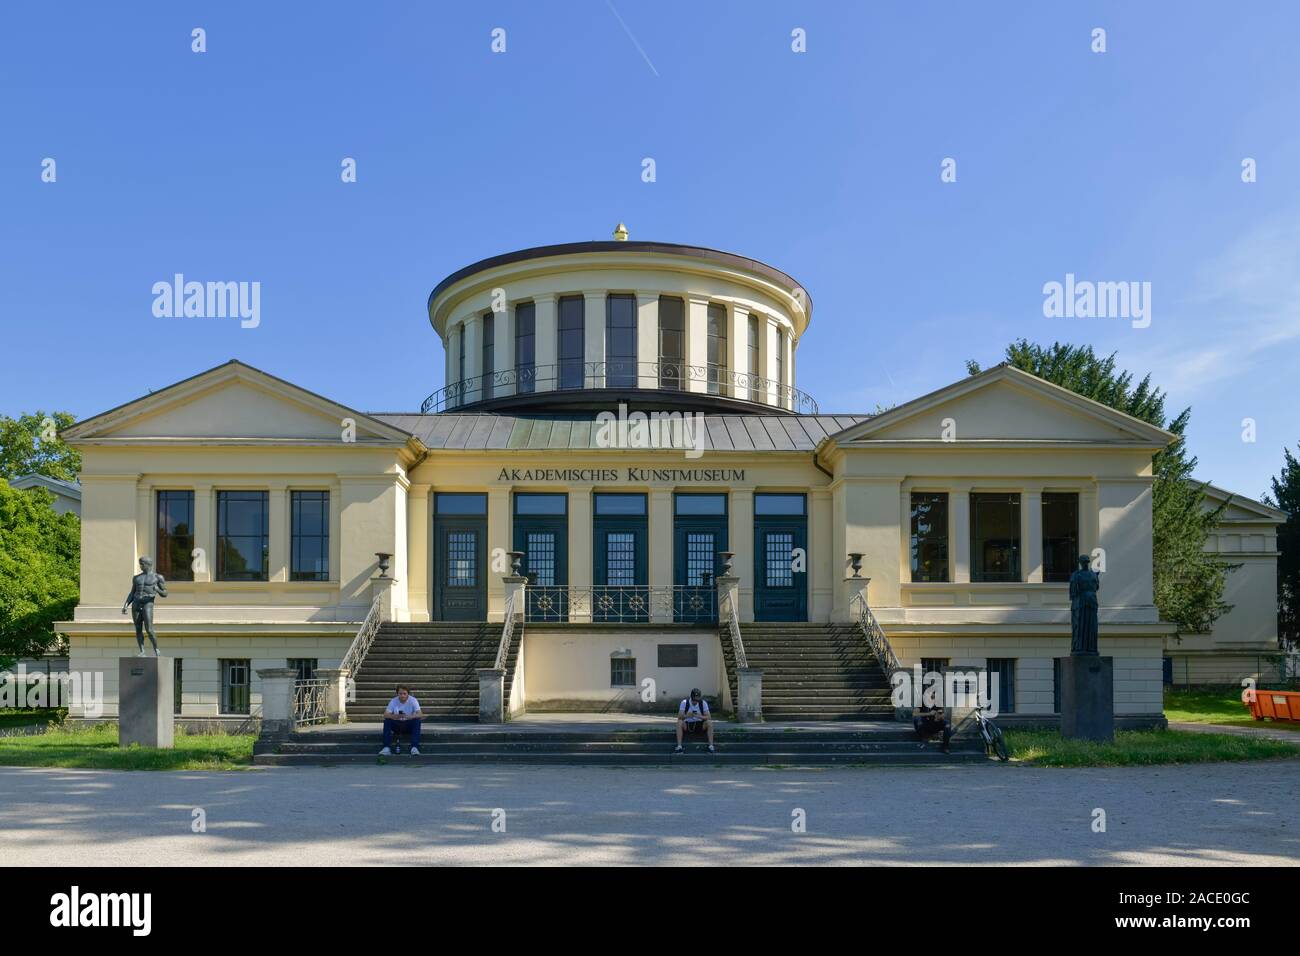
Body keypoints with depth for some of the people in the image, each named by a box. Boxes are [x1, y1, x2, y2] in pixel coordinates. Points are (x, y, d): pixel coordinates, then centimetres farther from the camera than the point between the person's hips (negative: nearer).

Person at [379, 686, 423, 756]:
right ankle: (386, 748, -28)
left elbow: (420, 715, -25)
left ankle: (414, 748, -33)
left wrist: (410, 716, -45)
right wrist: (394, 716, -40)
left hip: (409, 725, -1)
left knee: (417, 721, -31)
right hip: (397, 725, 1)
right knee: (387, 721, -25)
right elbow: (385, 715, -19)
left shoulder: (413, 700, -13)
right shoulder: (393, 701, -9)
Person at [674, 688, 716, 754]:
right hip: (687, 726, 0)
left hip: (700, 725, 0)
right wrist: (686, 716, -39)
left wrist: (700, 717, -33)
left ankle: (711, 747, -26)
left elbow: (708, 717, -14)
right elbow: (679, 717, -18)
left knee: (709, 722, -28)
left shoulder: (703, 703, -8)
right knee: (679, 722, -31)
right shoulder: (685, 702, -11)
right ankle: (679, 747, -32)